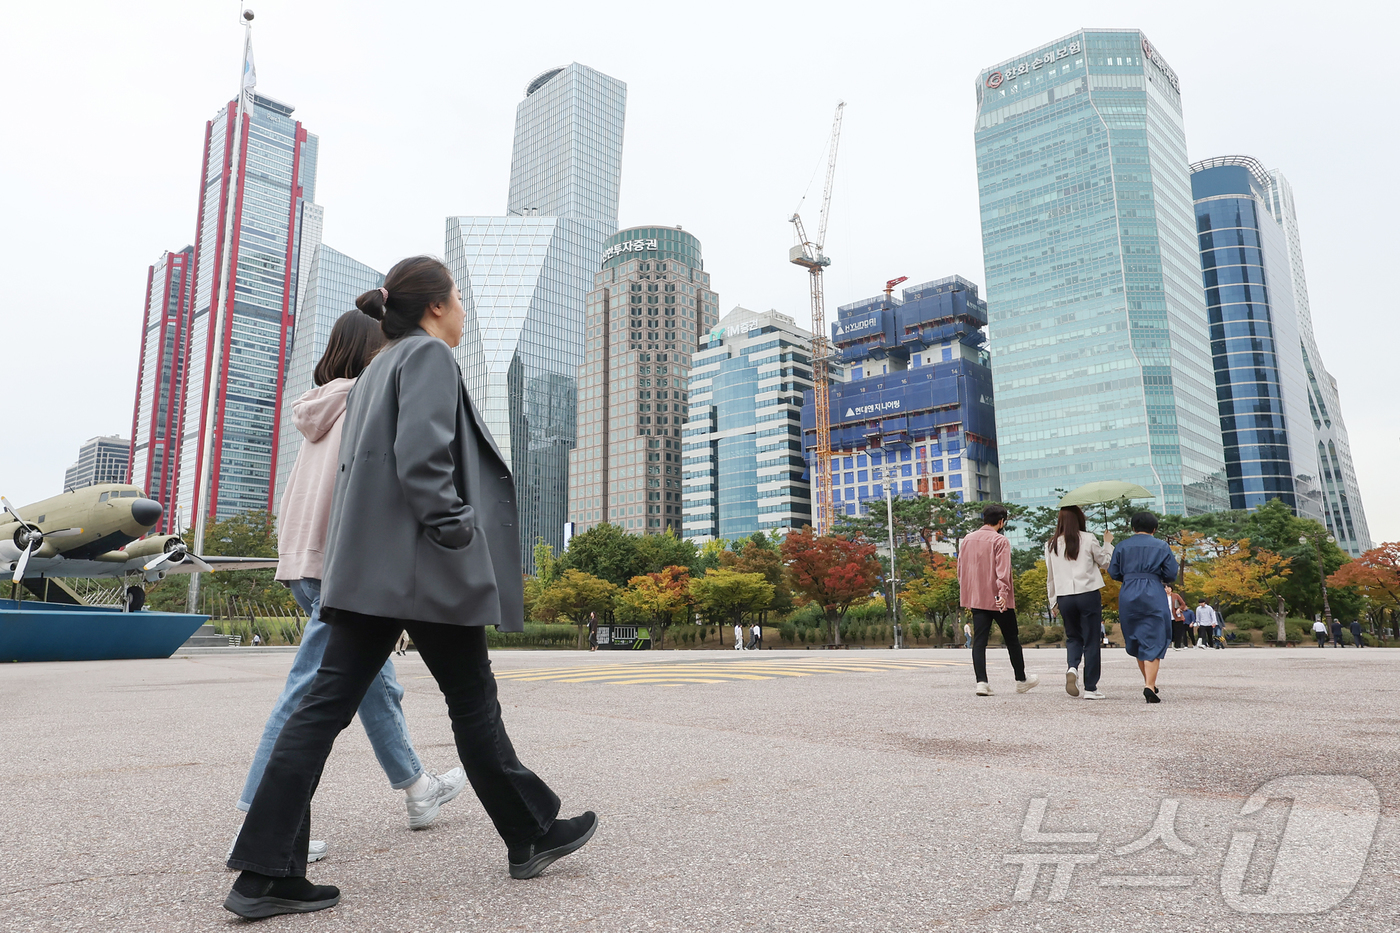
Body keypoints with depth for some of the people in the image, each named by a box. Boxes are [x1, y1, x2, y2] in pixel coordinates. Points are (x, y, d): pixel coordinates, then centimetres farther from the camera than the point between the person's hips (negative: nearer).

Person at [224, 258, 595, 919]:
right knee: (473, 700, 3)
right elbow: (421, 457, -20)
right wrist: (459, 537, -16)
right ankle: (530, 834, 18)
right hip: (423, 567, -8)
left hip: (369, 568, 9)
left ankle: (266, 871, 5)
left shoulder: (379, 367, 23)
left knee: (327, 703, 4)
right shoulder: (429, 355, -5)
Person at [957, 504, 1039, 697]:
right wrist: (1003, 593, -26)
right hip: (998, 600, -4)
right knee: (1012, 640, 11)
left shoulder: (968, 539, 9)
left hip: (976, 599, 5)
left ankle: (981, 681, -9)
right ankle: (1021, 680, 24)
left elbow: (960, 569, 14)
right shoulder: (1000, 540, -9)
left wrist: (966, 593, 21)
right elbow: (1003, 570, -20)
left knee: (979, 640, 2)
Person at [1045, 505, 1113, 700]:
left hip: (1064, 598, 3)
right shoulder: (1088, 539, -4)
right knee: (1091, 641, 5)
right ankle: (1090, 688, 6)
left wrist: (1053, 602, 18)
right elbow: (1105, 562, 10)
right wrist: (1108, 543, 26)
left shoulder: (1051, 544, 5)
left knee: (1073, 637, 18)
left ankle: (1072, 668, -9)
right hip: (1088, 595, -3)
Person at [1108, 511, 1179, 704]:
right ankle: (1150, 686, -17)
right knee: (1153, 642, -4)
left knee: (1136, 641, 14)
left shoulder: (1122, 547, 8)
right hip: (1154, 596, -2)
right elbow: (1171, 574, 1)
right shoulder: (1162, 547, 5)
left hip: (1127, 596, 2)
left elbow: (1113, 573, 5)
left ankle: (1149, 682, 23)